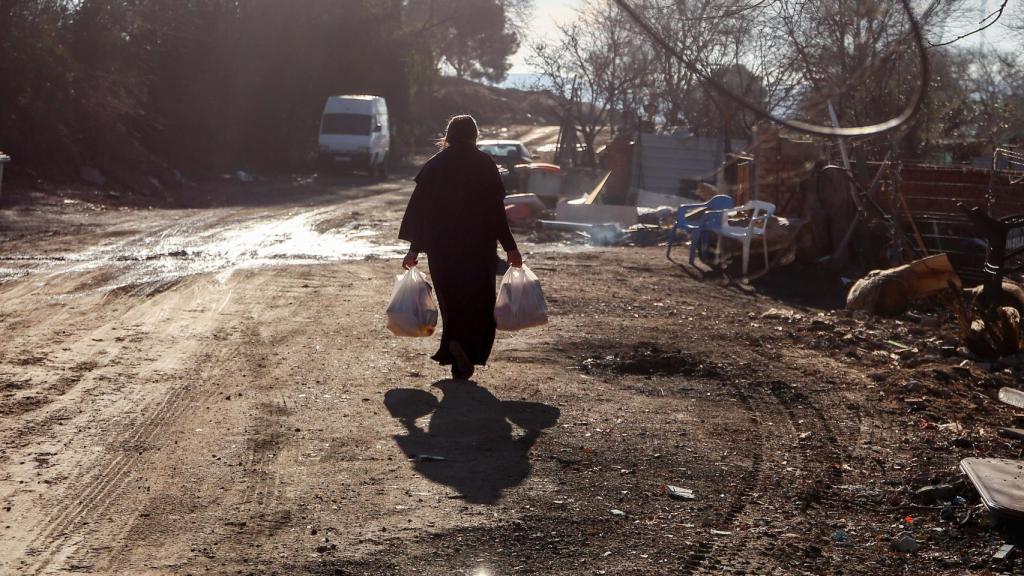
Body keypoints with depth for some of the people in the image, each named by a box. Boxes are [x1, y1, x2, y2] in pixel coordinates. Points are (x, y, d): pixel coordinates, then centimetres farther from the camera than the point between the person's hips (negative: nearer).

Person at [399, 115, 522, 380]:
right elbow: (495, 210, -9)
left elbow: (418, 208, 5)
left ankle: (458, 363, 12)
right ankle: (466, 345, -19)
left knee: (451, 302, 14)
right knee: (479, 301, 6)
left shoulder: (433, 165, 5)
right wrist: (509, 247, -4)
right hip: (477, 247, -3)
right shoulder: (483, 164, -4)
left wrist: (415, 248, 10)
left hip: (440, 249, 3)